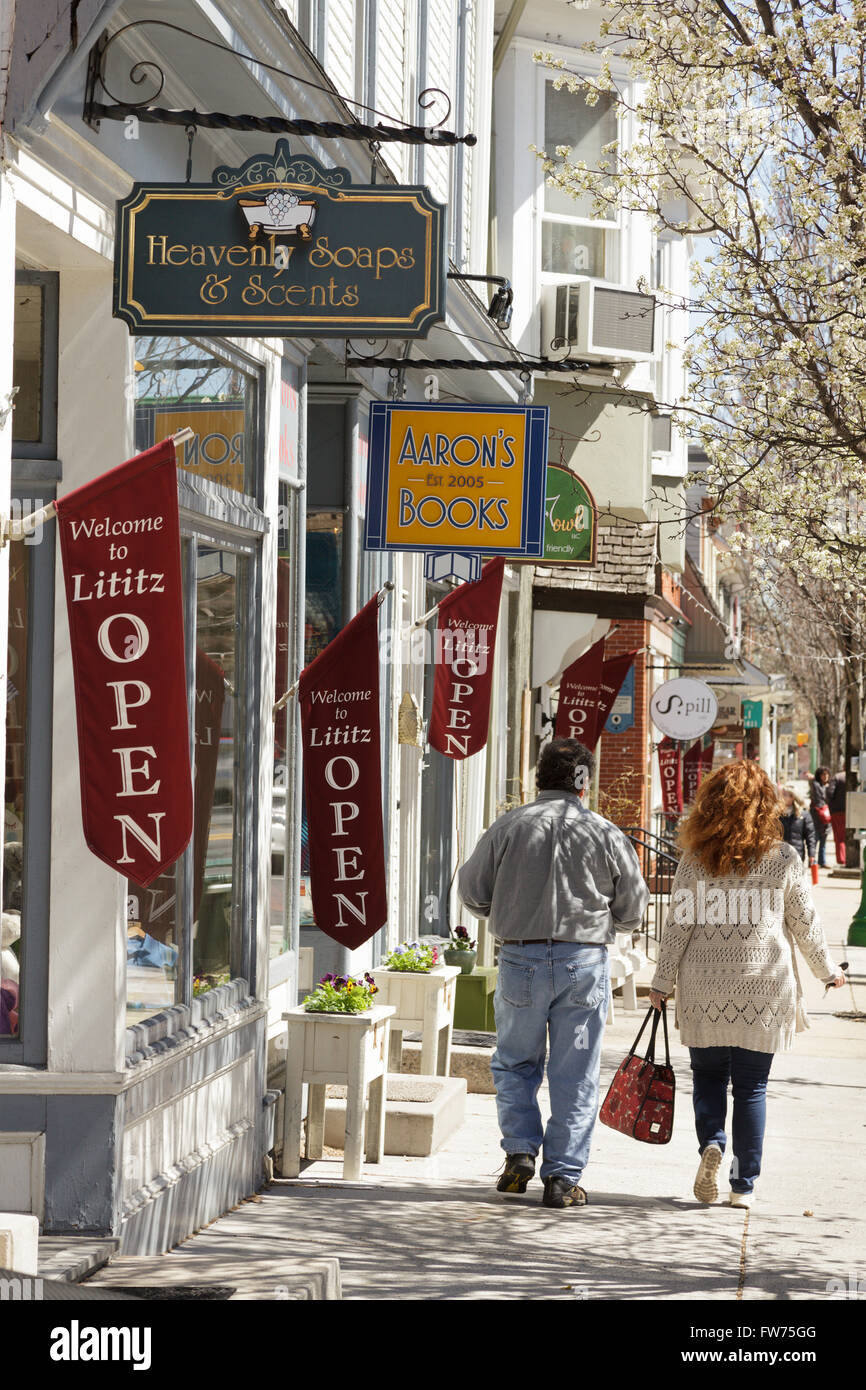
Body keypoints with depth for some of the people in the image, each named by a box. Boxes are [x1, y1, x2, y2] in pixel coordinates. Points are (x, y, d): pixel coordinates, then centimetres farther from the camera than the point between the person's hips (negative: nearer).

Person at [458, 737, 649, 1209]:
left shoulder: (508, 827, -2)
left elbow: (472, 892, 6)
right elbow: (632, 909, 7)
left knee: (515, 1062, 18)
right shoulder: (605, 835, -1)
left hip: (520, 958, 0)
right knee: (575, 1076, 6)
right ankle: (563, 1177, 6)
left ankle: (520, 1151, 4)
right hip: (585, 962, 0)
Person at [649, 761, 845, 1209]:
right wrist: (827, 970, 22)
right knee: (751, 1086, 7)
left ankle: (711, 1143, -12)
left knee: (708, 1075, 14)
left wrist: (662, 983, 7)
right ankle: (744, 1184, 6)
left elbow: (678, 924, -1)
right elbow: (805, 923, 6)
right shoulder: (783, 859, -2)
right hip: (763, 987, 0)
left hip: (704, 987, 0)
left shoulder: (696, 859, -2)